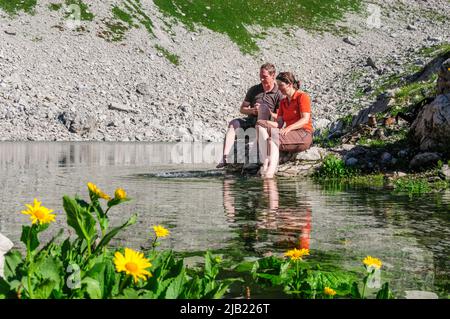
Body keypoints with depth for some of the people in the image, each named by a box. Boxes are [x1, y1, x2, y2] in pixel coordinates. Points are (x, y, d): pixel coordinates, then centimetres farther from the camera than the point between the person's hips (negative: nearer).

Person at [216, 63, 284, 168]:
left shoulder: (279, 94, 0)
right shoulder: (254, 89, 15)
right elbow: (242, 109, 16)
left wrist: (269, 113, -23)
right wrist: (252, 111, -6)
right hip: (251, 120, 4)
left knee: (264, 107, -32)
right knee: (233, 123, -23)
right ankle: (225, 158, -39)